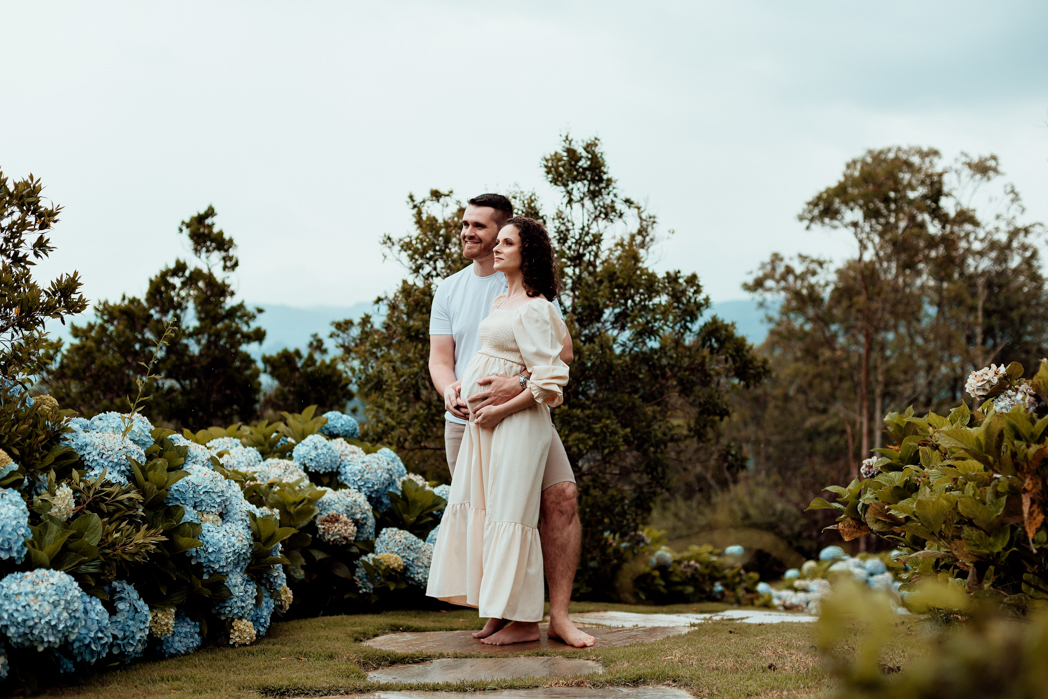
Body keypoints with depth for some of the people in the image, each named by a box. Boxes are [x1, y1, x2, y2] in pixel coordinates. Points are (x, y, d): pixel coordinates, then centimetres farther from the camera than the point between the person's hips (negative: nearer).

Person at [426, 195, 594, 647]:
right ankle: (504, 616, 14)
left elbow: (562, 349, -10)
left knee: (561, 496, -17)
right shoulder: (448, 291, 11)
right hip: (466, 422, 3)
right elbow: (440, 357, 7)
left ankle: (559, 617, -12)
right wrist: (449, 388, -18)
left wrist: (518, 384, -28)